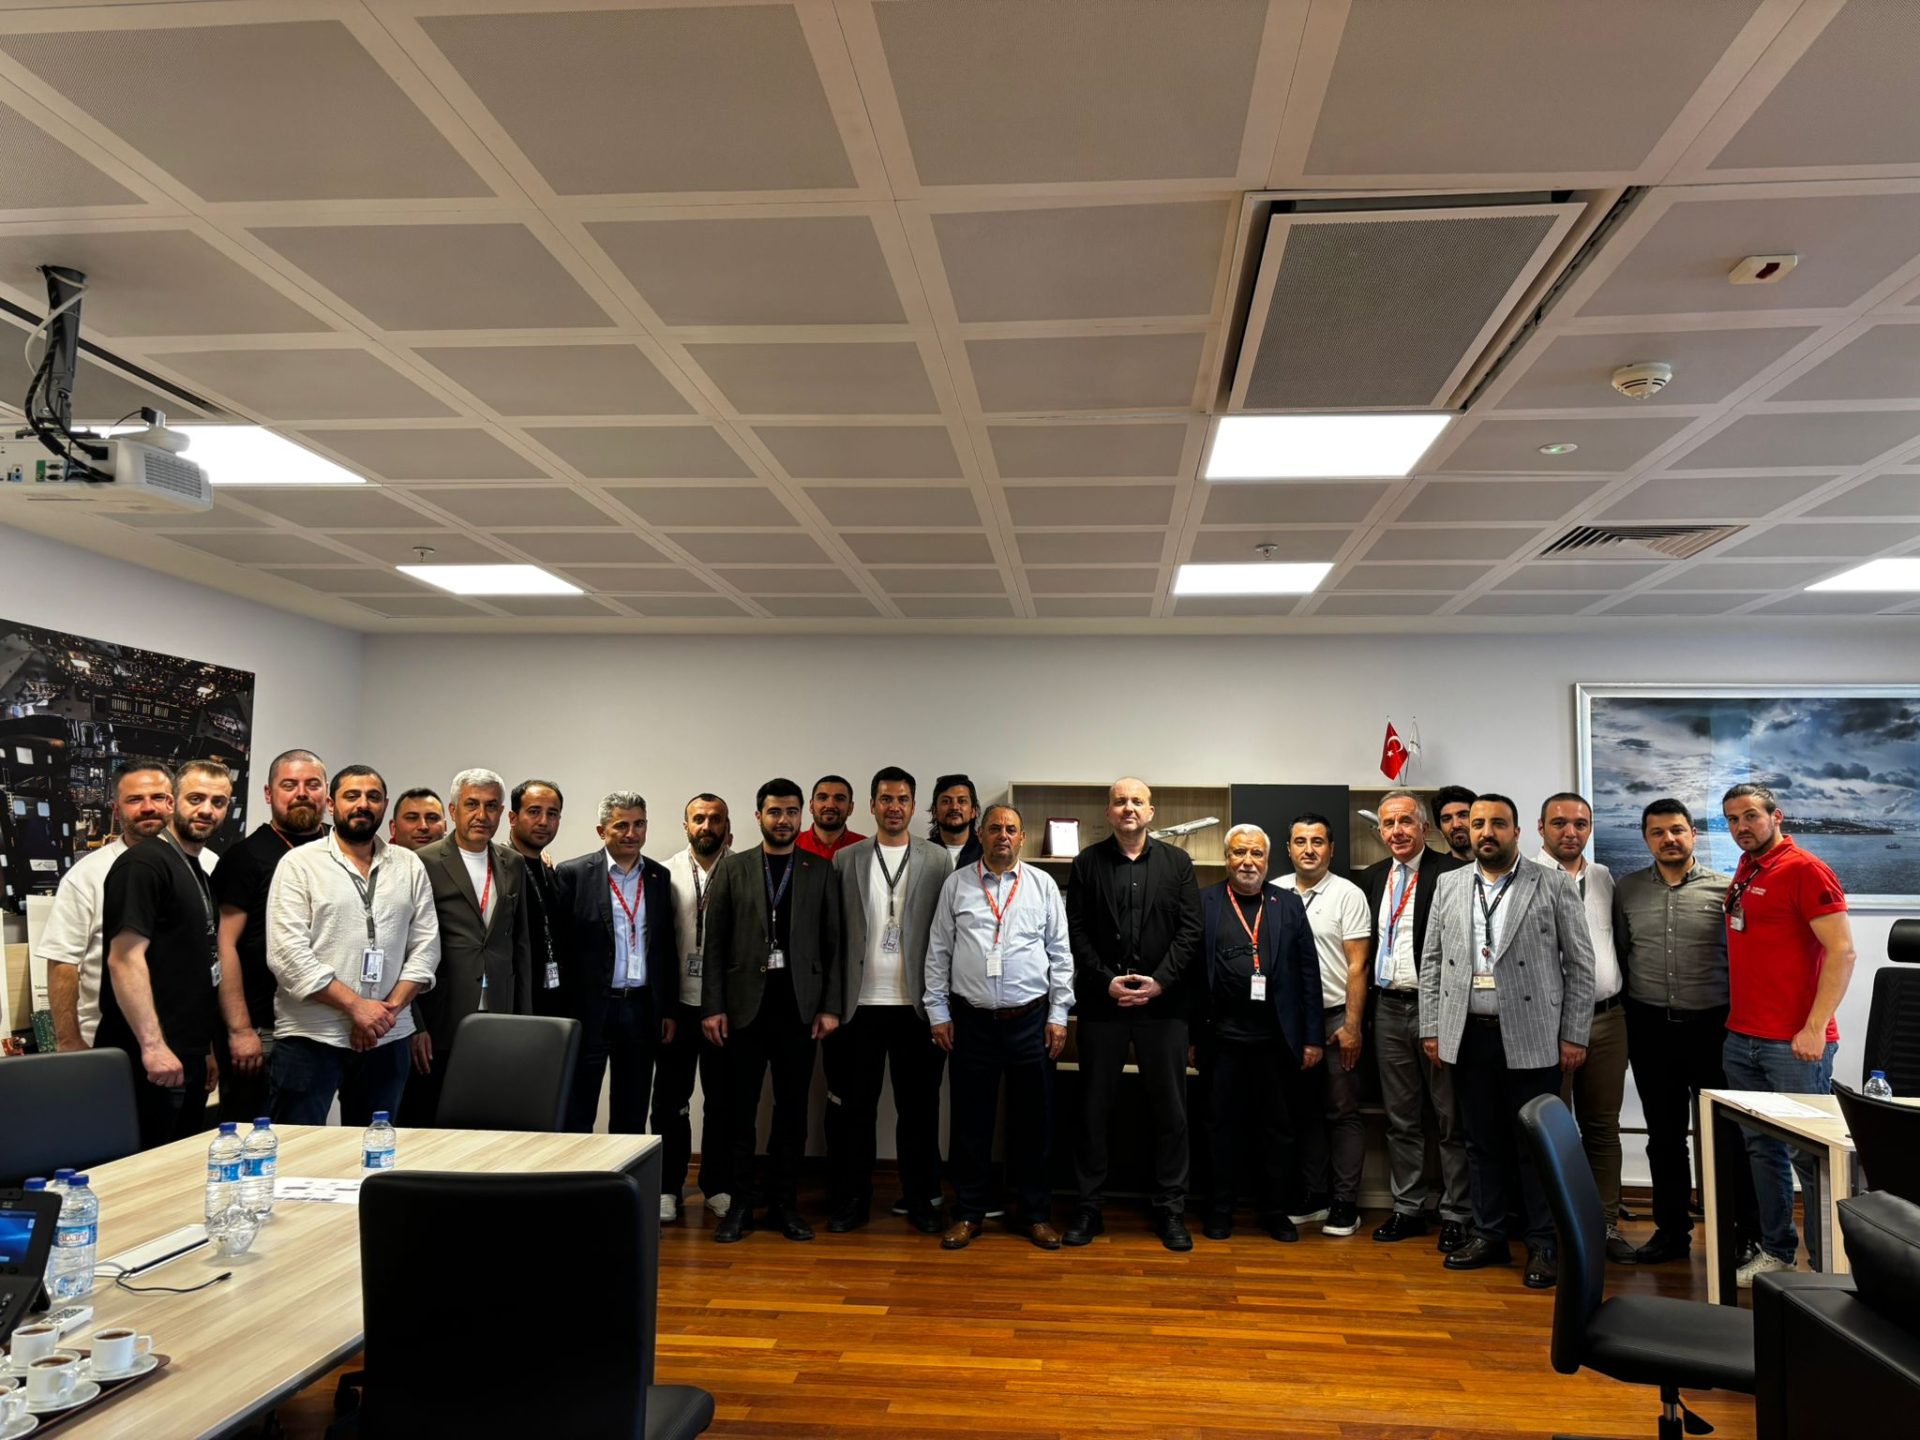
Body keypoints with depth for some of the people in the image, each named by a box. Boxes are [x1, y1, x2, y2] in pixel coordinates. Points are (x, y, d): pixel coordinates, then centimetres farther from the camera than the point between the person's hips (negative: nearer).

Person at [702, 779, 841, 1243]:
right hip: (745, 1004, 0)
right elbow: (715, 943, 2)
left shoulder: (821, 870, 5)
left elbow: (833, 943, 4)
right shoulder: (732, 868, 4)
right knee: (741, 1109, 5)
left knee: (792, 1109, 7)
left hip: (799, 1005, 0)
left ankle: (784, 1204, 18)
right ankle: (740, 1204, 17)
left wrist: (830, 1007, -2)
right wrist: (712, 1006, -4)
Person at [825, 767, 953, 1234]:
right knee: (853, 1105, 8)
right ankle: (851, 1199, 22)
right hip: (860, 1004, 1)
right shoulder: (845, 860, 5)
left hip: (916, 1004, 0)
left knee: (918, 1107, 8)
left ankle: (922, 1199, 22)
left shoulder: (938, 861, 3)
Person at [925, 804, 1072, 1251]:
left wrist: (1058, 1015, 0)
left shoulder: (1043, 885, 3)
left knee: (1033, 1119, 8)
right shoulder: (956, 885, 3)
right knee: (970, 1119, 8)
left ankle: (1035, 1213, 23)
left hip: (1030, 1020, 0)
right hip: (971, 1021, 0)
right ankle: (968, 1213, 22)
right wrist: (938, 1013, 1)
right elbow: (938, 953, 4)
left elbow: (1060, 954, 4)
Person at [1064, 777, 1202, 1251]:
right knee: (1094, 1109, 7)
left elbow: (1189, 930, 0)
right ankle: (1088, 1206, 18)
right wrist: (1107, 981, -11)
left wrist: (1159, 981, -10)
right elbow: (1077, 931, 0)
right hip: (1101, 1001, 0)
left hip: (1163, 1002, 0)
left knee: (1170, 1110, 6)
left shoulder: (1177, 863, 5)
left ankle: (1170, 1209, 18)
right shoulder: (1087, 862, 4)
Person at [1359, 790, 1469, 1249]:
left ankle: (1456, 1215, 14)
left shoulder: (1450, 873, -9)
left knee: (1449, 1120, 3)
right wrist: (1364, 1002, 9)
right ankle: (1408, 1208, 23)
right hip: (1388, 1009, 6)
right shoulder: (1371, 878, 11)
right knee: (1400, 1119, 13)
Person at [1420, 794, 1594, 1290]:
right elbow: (1432, 961, 10)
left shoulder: (1553, 884, -1)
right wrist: (1431, 1028, 6)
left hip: (1531, 1039, -3)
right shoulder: (1449, 885, 9)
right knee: (1482, 1142, 12)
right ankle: (1489, 1235, 24)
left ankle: (1543, 1245, 17)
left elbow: (1580, 965, -2)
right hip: (1468, 1036, 4)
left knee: (1536, 1145, 4)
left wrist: (1574, 1036, -6)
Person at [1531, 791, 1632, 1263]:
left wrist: (1619, 1000, 11)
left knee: (1603, 1126, 12)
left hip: (1607, 1018, 5)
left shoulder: (1603, 878, 11)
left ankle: (1605, 1222, 22)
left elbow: (1614, 938, 19)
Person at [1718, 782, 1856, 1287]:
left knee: (1810, 1155, 0)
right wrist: (1736, 1017, 13)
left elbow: (1842, 952, -15)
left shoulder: (1804, 869, -10)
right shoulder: (1744, 871, 13)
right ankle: (1776, 1252, 23)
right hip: (1742, 1037, 7)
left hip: (1794, 1042, -7)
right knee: (1762, 1149, 13)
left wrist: (1815, 1028, -20)